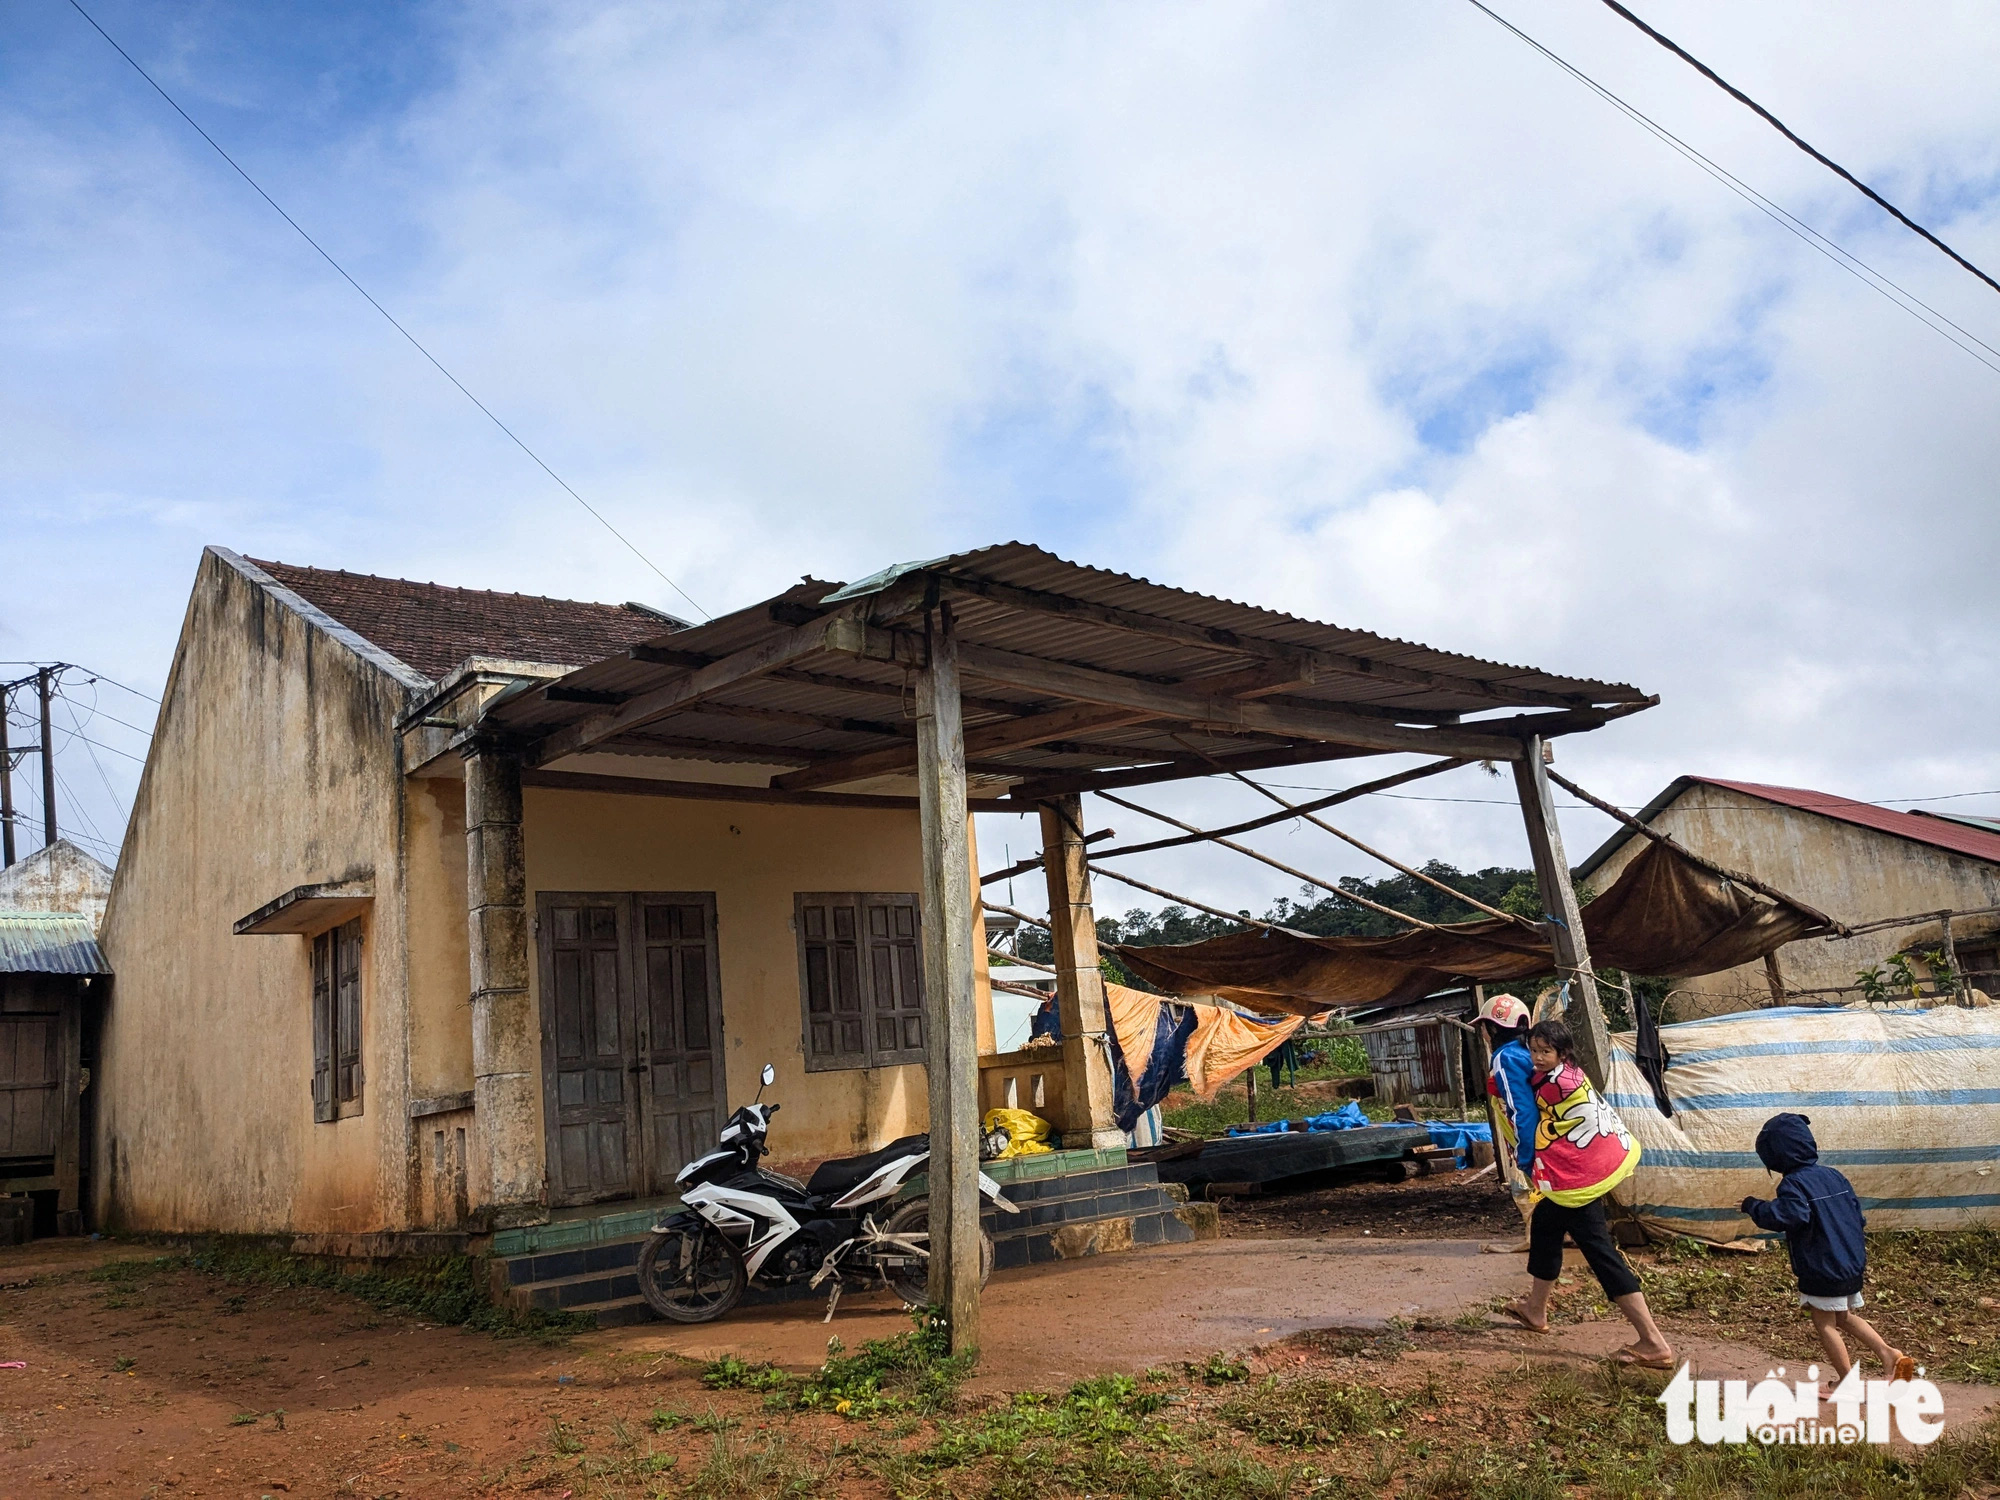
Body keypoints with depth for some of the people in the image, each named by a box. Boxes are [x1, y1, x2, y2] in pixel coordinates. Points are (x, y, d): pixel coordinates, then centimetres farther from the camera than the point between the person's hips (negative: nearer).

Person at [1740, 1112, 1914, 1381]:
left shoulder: (1793, 1184, -17)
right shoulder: (1833, 1175, 9)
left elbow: (1788, 1217, -35)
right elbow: (1856, 1214, 16)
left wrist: (1754, 1205, -21)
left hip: (1822, 1268, -8)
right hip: (1851, 1264, 8)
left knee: (1824, 1323, 5)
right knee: (1846, 1317, 22)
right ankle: (1890, 1355, 7)